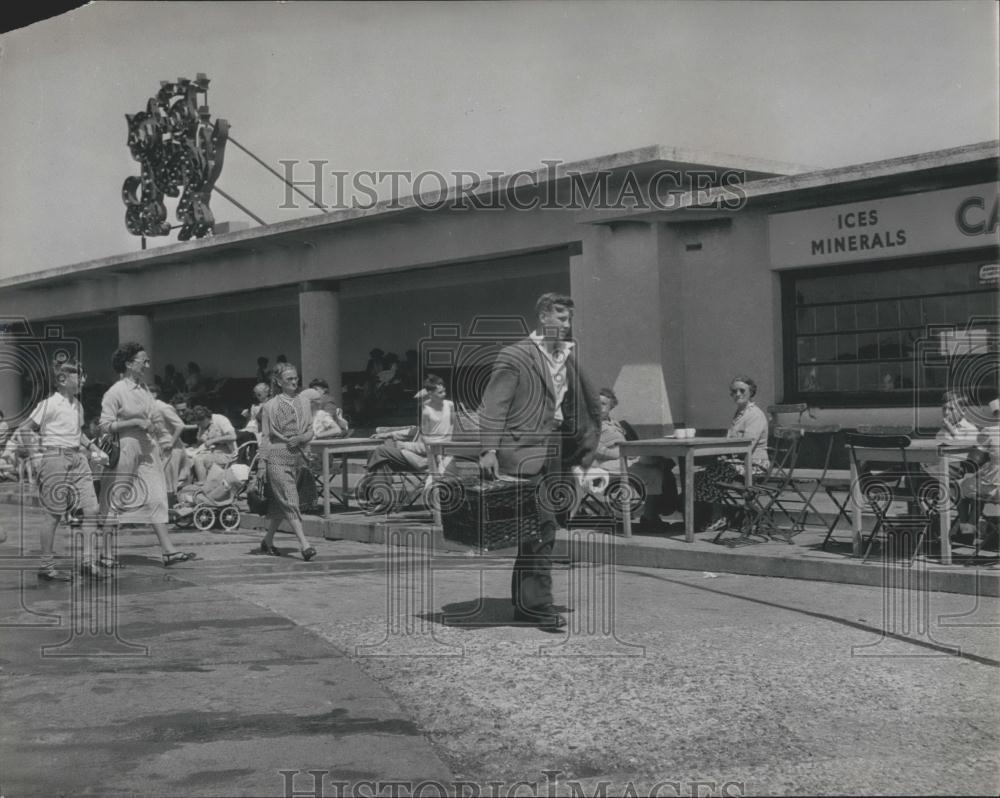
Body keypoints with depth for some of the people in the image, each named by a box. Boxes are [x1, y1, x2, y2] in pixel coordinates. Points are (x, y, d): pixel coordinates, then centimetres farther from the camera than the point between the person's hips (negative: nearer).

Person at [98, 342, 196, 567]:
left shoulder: (144, 388, 13)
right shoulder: (115, 392, -8)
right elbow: (105, 426, -13)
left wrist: (151, 425, 3)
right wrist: (136, 422, -18)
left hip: (147, 450, 7)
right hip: (125, 449, -7)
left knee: (156, 498, -1)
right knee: (115, 502, 2)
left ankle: (169, 551, -4)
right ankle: (106, 554, 10)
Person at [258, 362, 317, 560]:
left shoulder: (302, 404, 10)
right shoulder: (271, 406, -1)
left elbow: (310, 431, 13)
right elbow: (265, 436, -1)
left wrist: (301, 438, -9)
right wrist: (262, 464, -6)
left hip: (296, 456, 5)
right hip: (277, 457, -5)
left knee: (280, 504, 12)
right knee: (290, 501, -12)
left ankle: (267, 541, 27)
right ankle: (304, 545, -20)